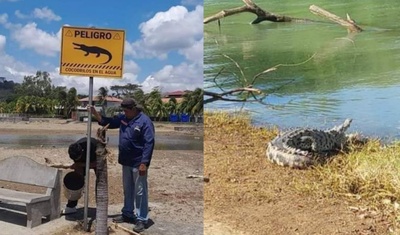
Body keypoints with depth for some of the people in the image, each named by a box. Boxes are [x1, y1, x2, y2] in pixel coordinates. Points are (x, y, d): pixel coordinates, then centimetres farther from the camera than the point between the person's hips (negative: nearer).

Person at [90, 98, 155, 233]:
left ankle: (141, 220, 8)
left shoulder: (145, 121, -16)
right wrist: (95, 113, 3)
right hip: (126, 162, 8)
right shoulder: (123, 118, 7)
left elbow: (149, 144, -20)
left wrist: (144, 163, -24)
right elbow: (108, 122, 18)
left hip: (138, 163, -8)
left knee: (140, 192, 0)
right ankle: (127, 214, 32)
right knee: (127, 190, 18)